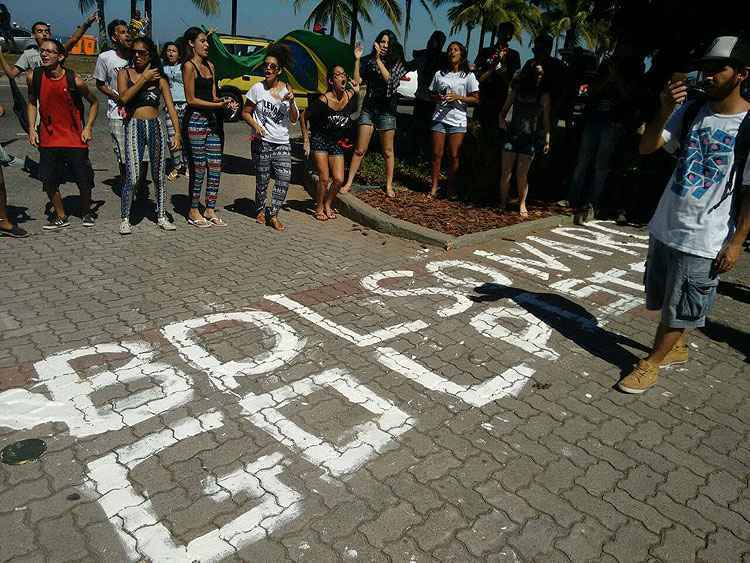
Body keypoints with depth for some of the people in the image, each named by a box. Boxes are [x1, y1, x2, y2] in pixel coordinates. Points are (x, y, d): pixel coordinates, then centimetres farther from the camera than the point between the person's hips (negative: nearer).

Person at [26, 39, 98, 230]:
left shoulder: (74, 80, -11)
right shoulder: (33, 77, -4)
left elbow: (94, 102, 3)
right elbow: (32, 103, 11)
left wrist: (88, 127, -5)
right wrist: (31, 129, 2)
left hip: (75, 138, -2)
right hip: (48, 138, 3)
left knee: (84, 180, 3)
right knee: (49, 181, 2)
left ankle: (86, 212, 28)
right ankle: (61, 217, 20)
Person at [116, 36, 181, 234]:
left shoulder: (159, 79, 8)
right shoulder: (125, 73, 6)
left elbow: (170, 107, 2)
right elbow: (124, 97, -12)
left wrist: (177, 133, -9)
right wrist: (143, 79, -8)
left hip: (156, 126, 2)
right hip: (134, 126, -2)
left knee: (159, 175, 9)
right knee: (132, 177, -10)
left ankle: (161, 216, 22)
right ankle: (125, 219, 1)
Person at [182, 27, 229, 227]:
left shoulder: (210, 65, 18)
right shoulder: (189, 66, -5)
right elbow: (191, 100, -10)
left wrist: (223, 102, -2)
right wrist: (217, 104, -15)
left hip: (213, 119, 7)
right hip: (196, 120, -7)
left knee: (215, 167, 5)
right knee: (199, 168, -3)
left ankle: (210, 210, 15)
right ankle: (193, 212, 8)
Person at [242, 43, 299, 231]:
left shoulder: (286, 90, 6)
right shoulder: (257, 89, -1)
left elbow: (294, 119, 5)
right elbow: (245, 113, 5)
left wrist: (291, 102, -12)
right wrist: (256, 126, -13)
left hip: (282, 143, 2)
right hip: (262, 142, -2)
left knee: (284, 179, -9)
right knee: (262, 180, 3)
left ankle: (273, 214, 4)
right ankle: (260, 210, 26)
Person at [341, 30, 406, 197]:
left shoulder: (396, 63, 2)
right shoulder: (369, 61, 7)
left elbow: (389, 79, -16)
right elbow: (357, 81, 0)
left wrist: (378, 59, -17)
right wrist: (357, 60, -5)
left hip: (386, 110, -1)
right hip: (368, 108, 2)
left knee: (388, 151, 6)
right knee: (360, 149, 2)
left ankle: (389, 185, 16)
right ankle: (349, 182, 9)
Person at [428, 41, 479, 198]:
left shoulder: (468, 76, 4)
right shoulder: (439, 74, 12)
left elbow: (475, 98, 0)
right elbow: (432, 94, 17)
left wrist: (458, 97, -14)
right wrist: (438, 97, -6)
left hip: (458, 120, -2)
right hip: (439, 118, 2)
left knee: (453, 156, -1)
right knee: (436, 154, 0)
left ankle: (451, 188, 10)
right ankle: (434, 186, 8)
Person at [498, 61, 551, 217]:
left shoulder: (543, 95, 6)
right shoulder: (517, 90, 10)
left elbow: (546, 120, 4)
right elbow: (505, 109, 13)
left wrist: (547, 140, -5)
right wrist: (502, 120, -9)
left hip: (530, 138, -1)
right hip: (512, 134, 1)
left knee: (522, 174, -1)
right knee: (506, 172, -2)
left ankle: (522, 204, 12)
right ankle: (503, 202, 8)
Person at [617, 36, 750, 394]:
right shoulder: (691, 111, 3)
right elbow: (646, 148, -3)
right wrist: (664, 111, -19)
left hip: (703, 239, -5)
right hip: (665, 225, 6)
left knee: (679, 308, 5)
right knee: (663, 299, 19)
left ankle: (652, 363, 22)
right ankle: (676, 348, 41)